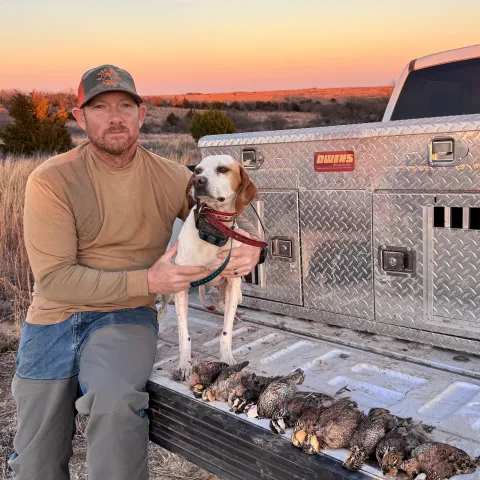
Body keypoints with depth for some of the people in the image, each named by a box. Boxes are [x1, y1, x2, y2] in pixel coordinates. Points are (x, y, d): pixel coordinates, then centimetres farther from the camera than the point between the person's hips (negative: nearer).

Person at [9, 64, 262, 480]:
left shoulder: (170, 177, -1)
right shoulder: (51, 180, -10)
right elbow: (54, 278, -16)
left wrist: (248, 244, -15)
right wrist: (146, 281, -23)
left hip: (126, 317, 0)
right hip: (55, 318, 0)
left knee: (117, 402, -33)